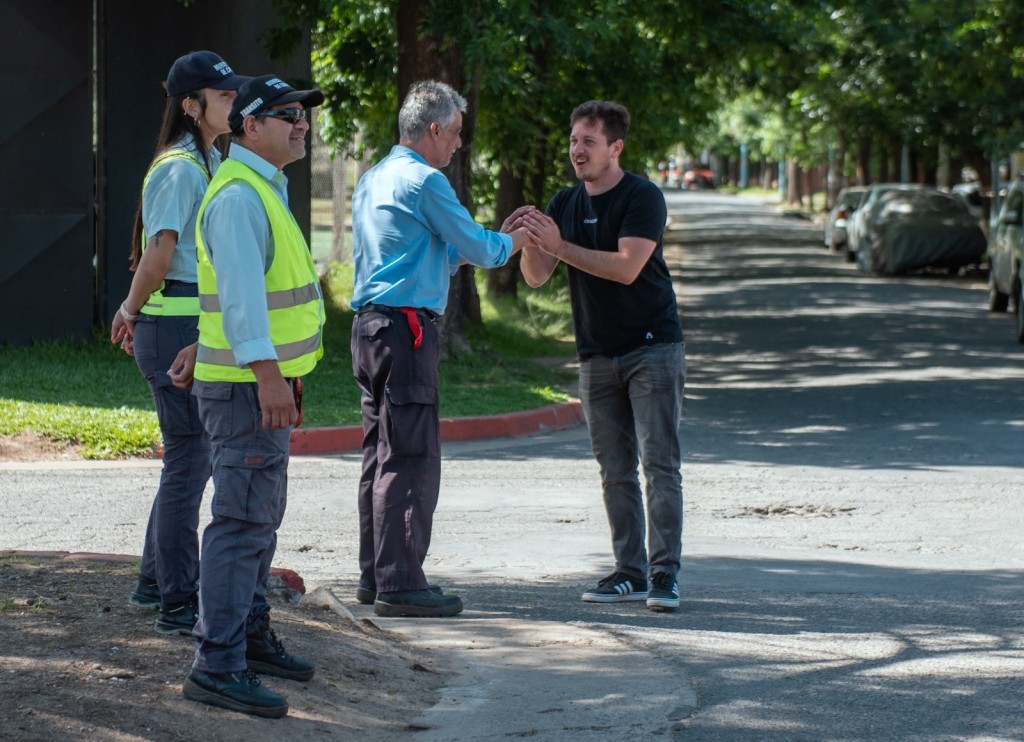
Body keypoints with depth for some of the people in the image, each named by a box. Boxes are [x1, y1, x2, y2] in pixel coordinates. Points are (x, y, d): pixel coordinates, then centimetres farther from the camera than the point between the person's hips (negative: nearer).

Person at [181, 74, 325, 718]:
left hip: (266, 382, 11)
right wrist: (268, 374, -30)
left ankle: (251, 635, 32)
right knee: (243, 521, -13)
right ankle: (218, 667, -14)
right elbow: (240, 286, -25)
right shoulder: (239, 194, -16)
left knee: (261, 516, 20)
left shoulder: (265, 190, 18)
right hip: (249, 384, -11)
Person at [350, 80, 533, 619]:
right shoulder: (424, 181, -10)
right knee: (411, 458, -9)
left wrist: (496, 236, 25)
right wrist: (513, 242, 14)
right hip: (406, 327, -10)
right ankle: (399, 584, -10)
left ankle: (375, 576, 16)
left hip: (370, 326, 10)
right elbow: (476, 248, -5)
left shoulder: (373, 180, 19)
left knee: (381, 454, 13)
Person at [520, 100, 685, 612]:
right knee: (615, 470, 5)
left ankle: (664, 574, -11)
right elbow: (536, 277, 4)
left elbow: (626, 267, -21)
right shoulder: (565, 204, 9)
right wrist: (531, 243, -17)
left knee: (659, 463, -9)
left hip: (652, 345, -6)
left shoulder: (643, 199, -9)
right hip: (597, 354, 6)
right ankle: (629, 572, 9)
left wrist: (558, 246, -22)